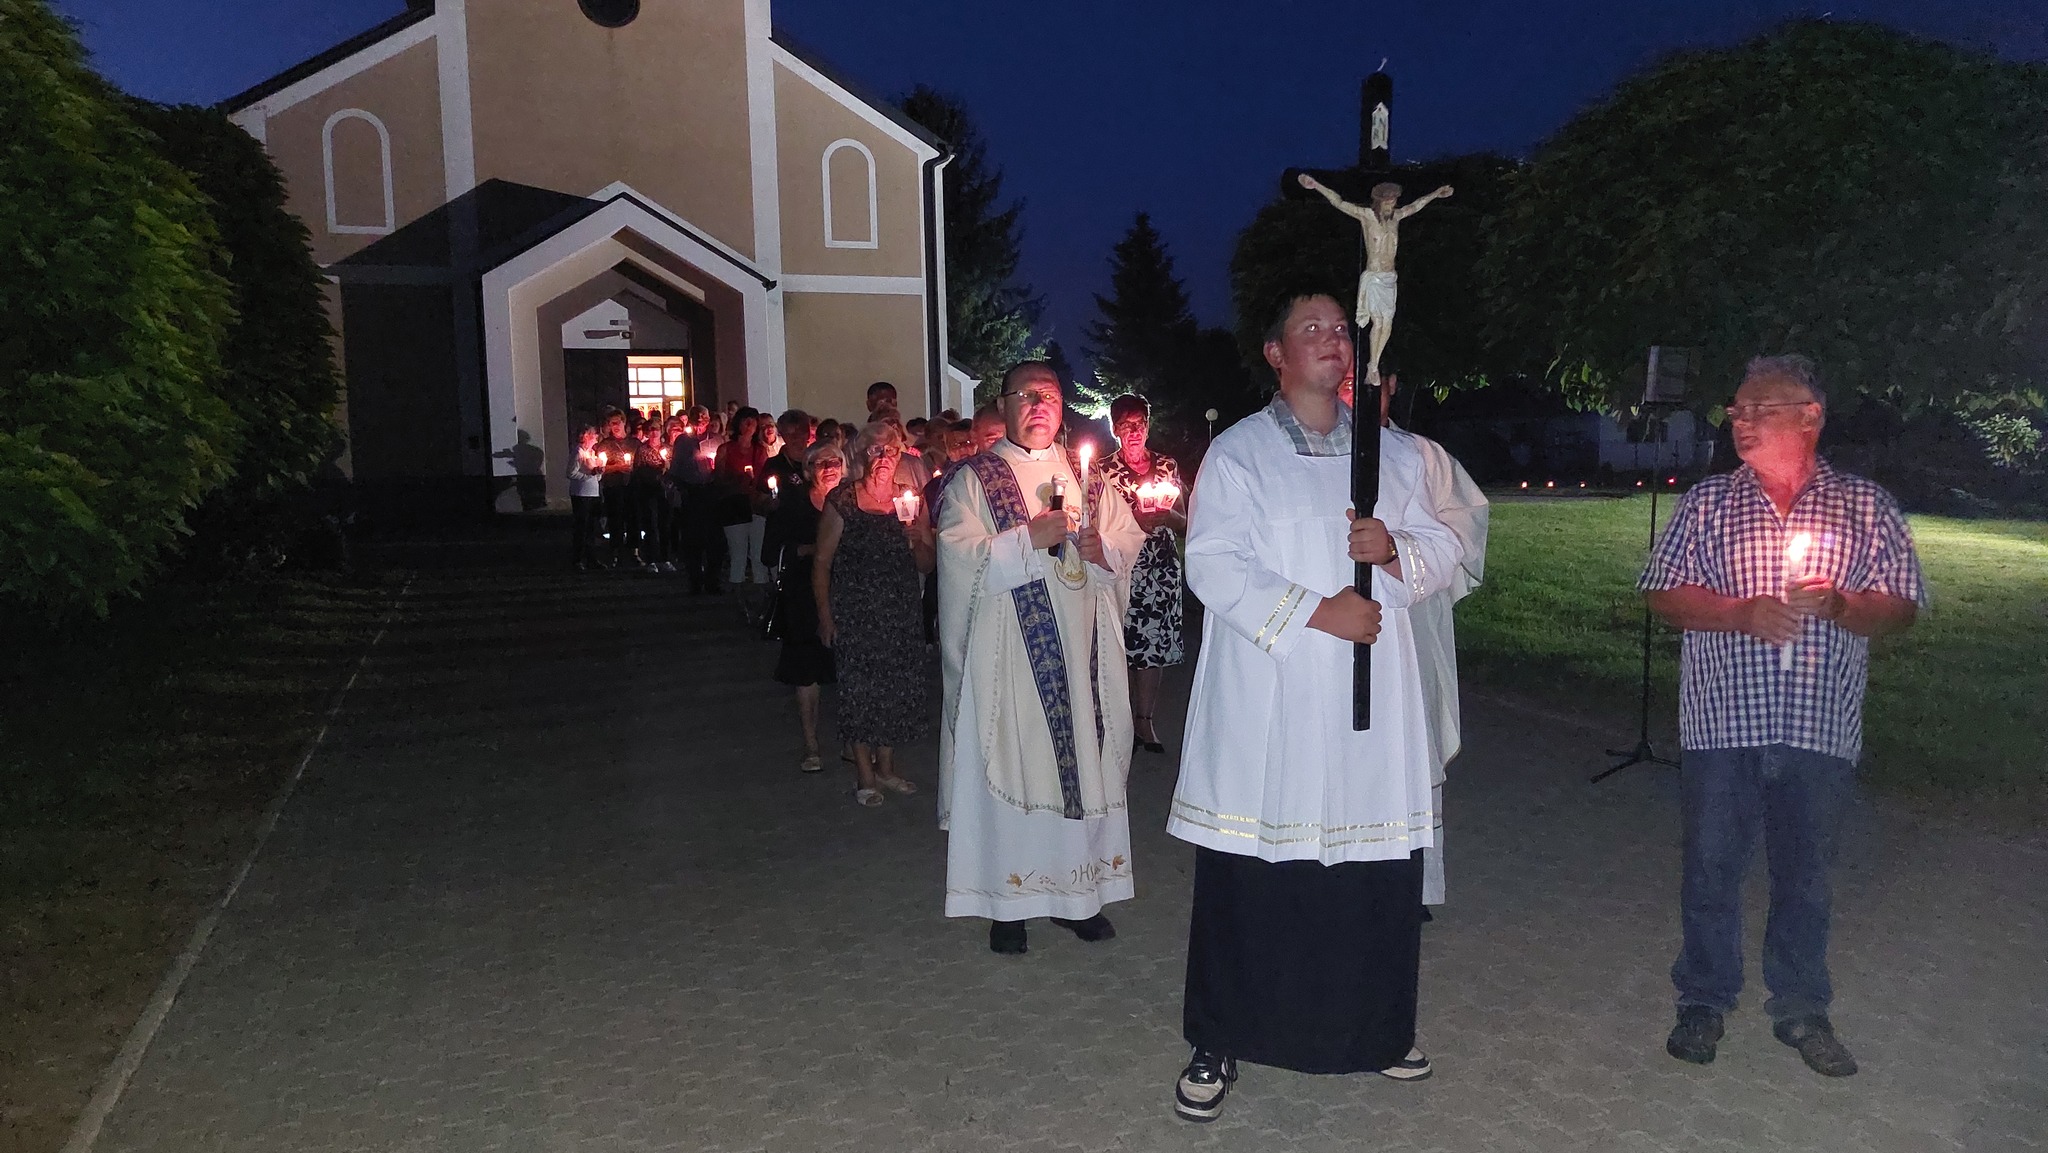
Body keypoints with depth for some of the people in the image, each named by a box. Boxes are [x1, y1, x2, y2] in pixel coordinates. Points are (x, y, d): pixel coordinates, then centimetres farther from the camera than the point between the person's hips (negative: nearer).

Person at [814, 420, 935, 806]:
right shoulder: (842, 501, -4)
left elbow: (927, 565, 9)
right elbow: (822, 561, -4)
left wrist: (917, 541, -11)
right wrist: (825, 615, -9)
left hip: (901, 612, 4)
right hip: (854, 611, -4)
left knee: (896, 685, 7)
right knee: (859, 686, 0)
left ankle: (885, 767, 23)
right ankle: (865, 774, 12)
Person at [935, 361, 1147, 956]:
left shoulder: (1087, 476, 15)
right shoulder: (972, 478, 2)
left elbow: (1130, 541, 12)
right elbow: (960, 554, -10)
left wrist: (1102, 548, -9)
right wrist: (1030, 538, -18)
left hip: (1083, 650, 4)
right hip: (1010, 651, -4)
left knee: (1084, 761, 6)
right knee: (1012, 765, -2)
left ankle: (1078, 890, 20)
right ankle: (1008, 902, 9)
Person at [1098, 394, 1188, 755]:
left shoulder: (1168, 466, 10)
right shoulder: (1104, 471, 2)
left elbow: (1184, 523, 11)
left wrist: (1168, 515, -11)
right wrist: (1135, 522, -15)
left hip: (1162, 570, 3)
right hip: (1120, 568, -2)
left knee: (1155, 645, 2)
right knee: (1120, 645, -7)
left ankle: (1144, 720, 12)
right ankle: (1123, 721, 4)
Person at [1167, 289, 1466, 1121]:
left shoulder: (1392, 454, 14)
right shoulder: (1237, 452, 0)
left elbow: (1443, 553, 14)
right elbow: (1213, 567, -10)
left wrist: (1394, 548, -8)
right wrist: (1313, 610, -18)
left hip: (1372, 703, 4)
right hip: (1267, 699, -4)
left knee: (1378, 865, 8)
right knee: (1249, 872, 1)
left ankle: (1374, 1028, 29)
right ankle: (1219, 1044, 16)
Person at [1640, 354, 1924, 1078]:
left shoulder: (1867, 507, 6)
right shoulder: (1707, 502, 5)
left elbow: (1901, 608, 5)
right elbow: (1665, 594, 0)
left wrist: (1838, 605, -15)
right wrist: (1742, 614, -15)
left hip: (1821, 728, 0)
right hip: (1722, 721, 0)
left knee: (1805, 874, 12)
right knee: (1711, 868, 7)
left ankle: (1802, 1009, 28)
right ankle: (1704, 1001, 23)